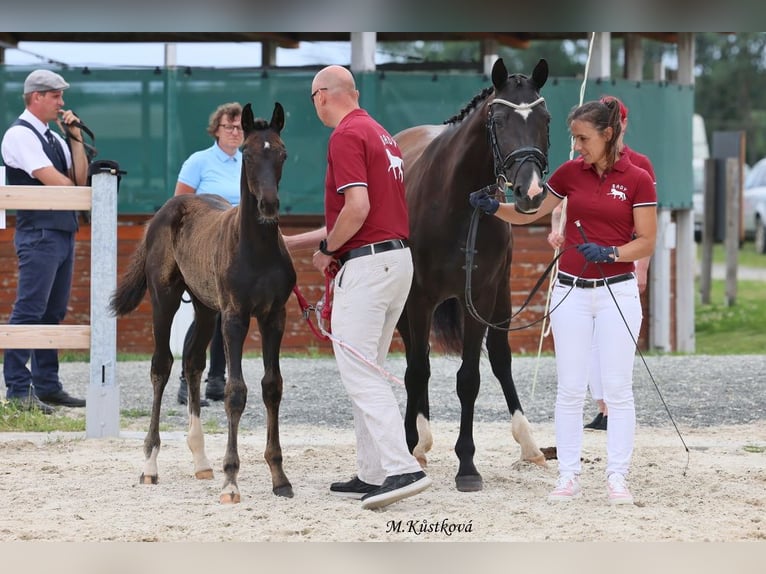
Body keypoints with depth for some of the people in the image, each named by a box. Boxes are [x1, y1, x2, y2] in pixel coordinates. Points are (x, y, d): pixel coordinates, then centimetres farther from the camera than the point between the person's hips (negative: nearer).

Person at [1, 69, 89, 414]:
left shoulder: (54, 138, 18)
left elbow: (79, 179, 11)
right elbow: (52, 180, -15)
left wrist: (76, 139, 3)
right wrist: (80, 193, 0)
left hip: (64, 233, 9)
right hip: (39, 233, -9)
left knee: (53, 313, 10)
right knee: (29, 311, -10)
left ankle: (47, 386, 15)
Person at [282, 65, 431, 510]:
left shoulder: (347, 136, -11)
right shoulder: (380, 133, 20)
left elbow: (357, 208, -23)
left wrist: (327, 248, -5)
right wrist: (292, 242, 29)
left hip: (367, 264, -10)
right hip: (399, 258, 10)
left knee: (359, 373, -11)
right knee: (365, 370, 15)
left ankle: (402, 468, -21)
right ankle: (372, 475, 16)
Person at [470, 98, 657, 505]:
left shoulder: (638, 180, -5)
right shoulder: (570, 173, 4)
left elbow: (646, 242, -6)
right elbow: (528, 213, 10)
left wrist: (610, 253, -22)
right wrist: (492, 207, -7)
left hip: (617, 291, -3)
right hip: (571, 291, 3)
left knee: (617, 389, -1)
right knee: (569, 389, 3)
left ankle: (617, 477, 3)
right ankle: (568, 476, 8)